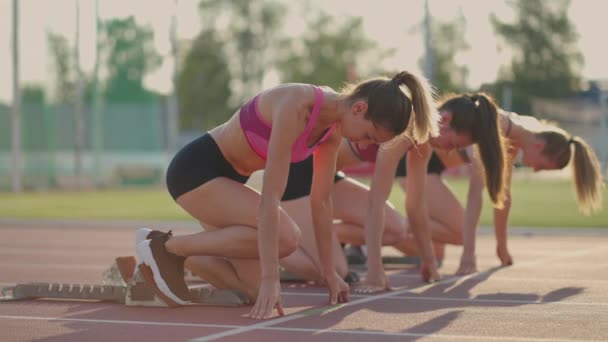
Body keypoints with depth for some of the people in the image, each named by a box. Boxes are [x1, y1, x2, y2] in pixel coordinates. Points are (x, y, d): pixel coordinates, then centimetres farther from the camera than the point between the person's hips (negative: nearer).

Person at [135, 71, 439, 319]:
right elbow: (270, 195, -33)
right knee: (285, 237, -26)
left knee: (257, 289, -2)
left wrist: (329, 272, 7)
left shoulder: (333, 126, -4)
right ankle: (167, 246, -11)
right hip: (194, 169, -9)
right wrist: (271, 279, -34)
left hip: (225, 177, 9)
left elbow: (321, 201, 4)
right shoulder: (297, 106, -30)